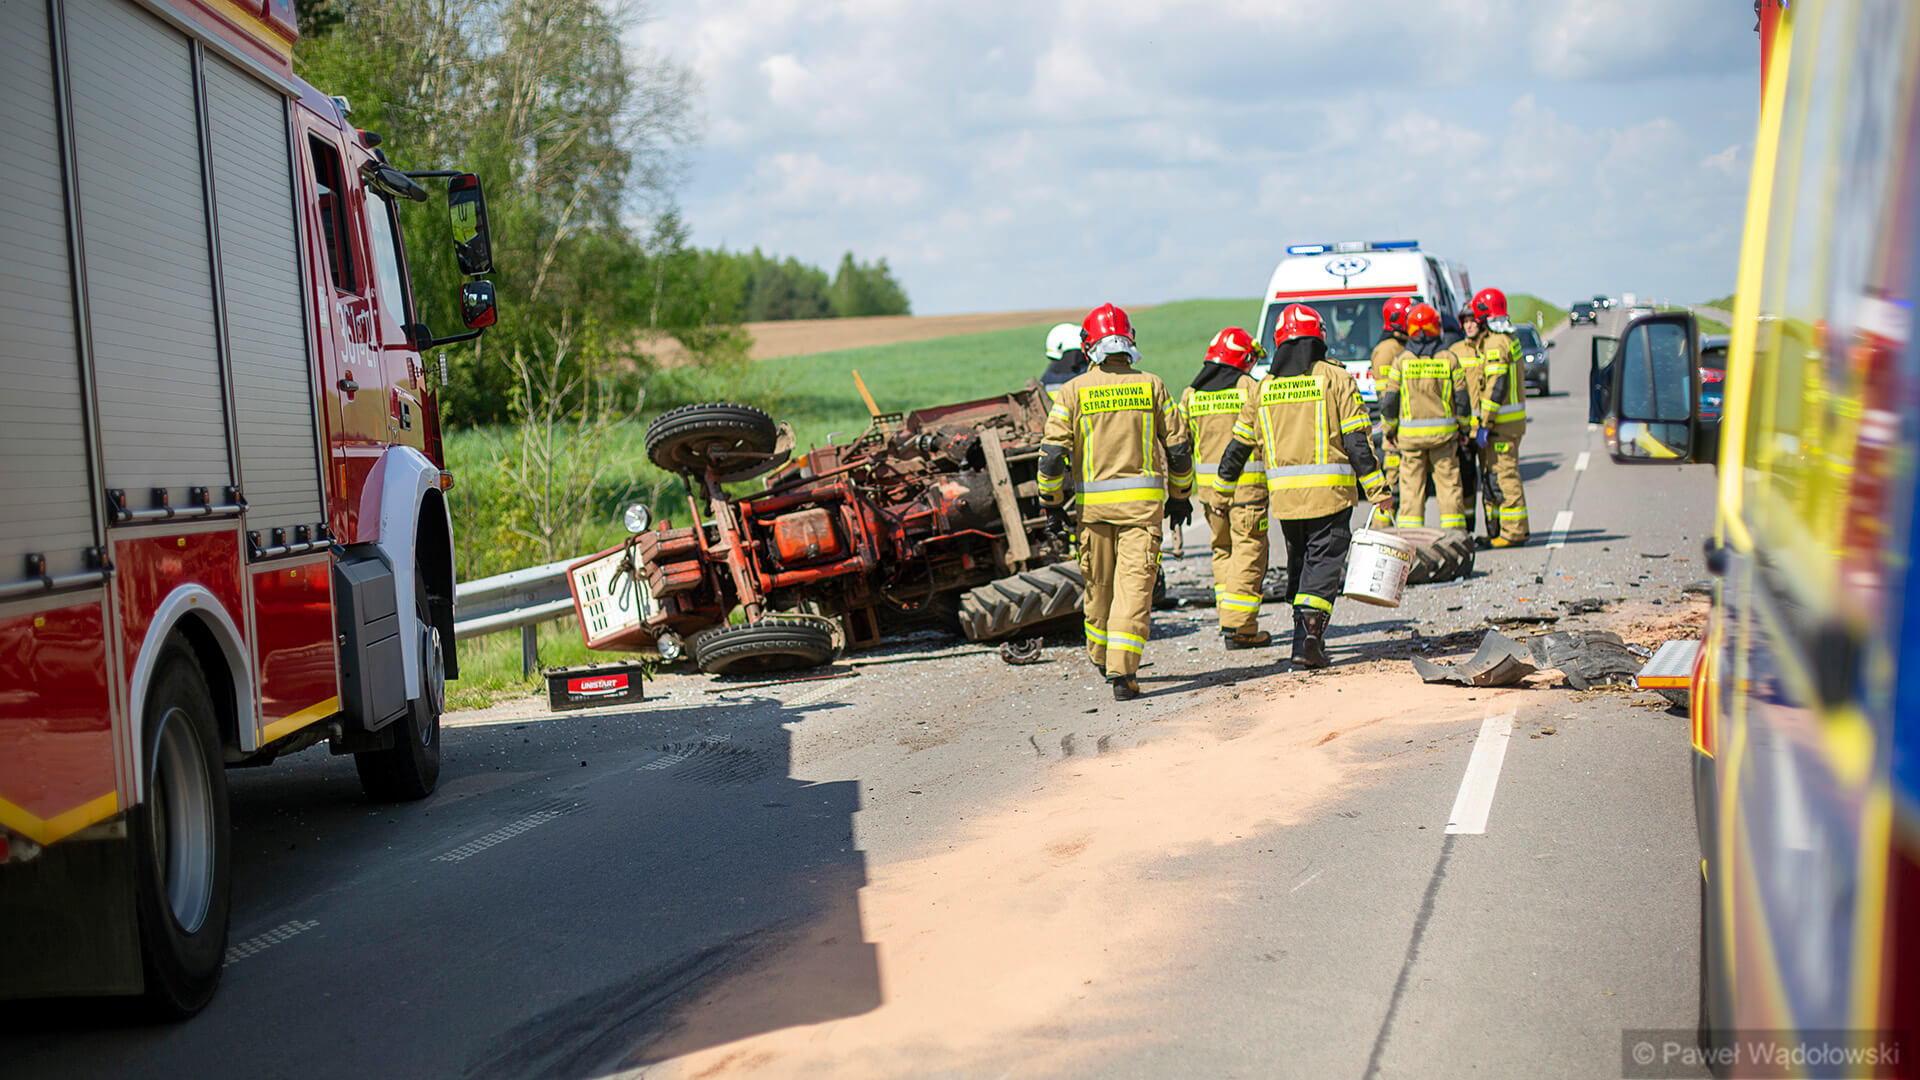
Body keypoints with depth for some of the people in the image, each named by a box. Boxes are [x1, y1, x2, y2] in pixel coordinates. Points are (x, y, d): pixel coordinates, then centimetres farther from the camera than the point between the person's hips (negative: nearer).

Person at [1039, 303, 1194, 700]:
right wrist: (1180, 495, 18)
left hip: (1093, 501, 1)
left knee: (1099, 583, 16)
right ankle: (1122, 671, -14)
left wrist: (1051, 499, 8)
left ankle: (1103, 658, 34)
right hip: (1144, 500, -1)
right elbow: (1178, 447, 5)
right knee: (1134, 584, -4)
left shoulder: (1073, 391, -1)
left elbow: (1052, 452, -5)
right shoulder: (1151, 385, 2)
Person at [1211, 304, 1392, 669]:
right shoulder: (1336, 379, -1)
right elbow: (1357, 440, -7)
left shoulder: (1265, 386, 10)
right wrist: (1377, 488, -5)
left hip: (1284, 494, 3)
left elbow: (1238, 445, 14)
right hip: (1330, 492, -3)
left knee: (1299, 561, 17)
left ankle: (1305, 635, 17)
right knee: (1324, 561, -1)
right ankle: (1310, 631, -17)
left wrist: (1221, 489, 25)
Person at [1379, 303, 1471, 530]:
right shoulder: (1449, 359, -1)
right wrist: (1463, 428, 14)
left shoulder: (1401, 361, -3)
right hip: (1444, 433, 1)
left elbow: (1388, 402, -2)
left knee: (1411, 487, 4)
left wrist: (1389, 431, 10)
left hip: (1410, 434, 0)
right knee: (1449, 483, 7)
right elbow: (1462, 399, 2)